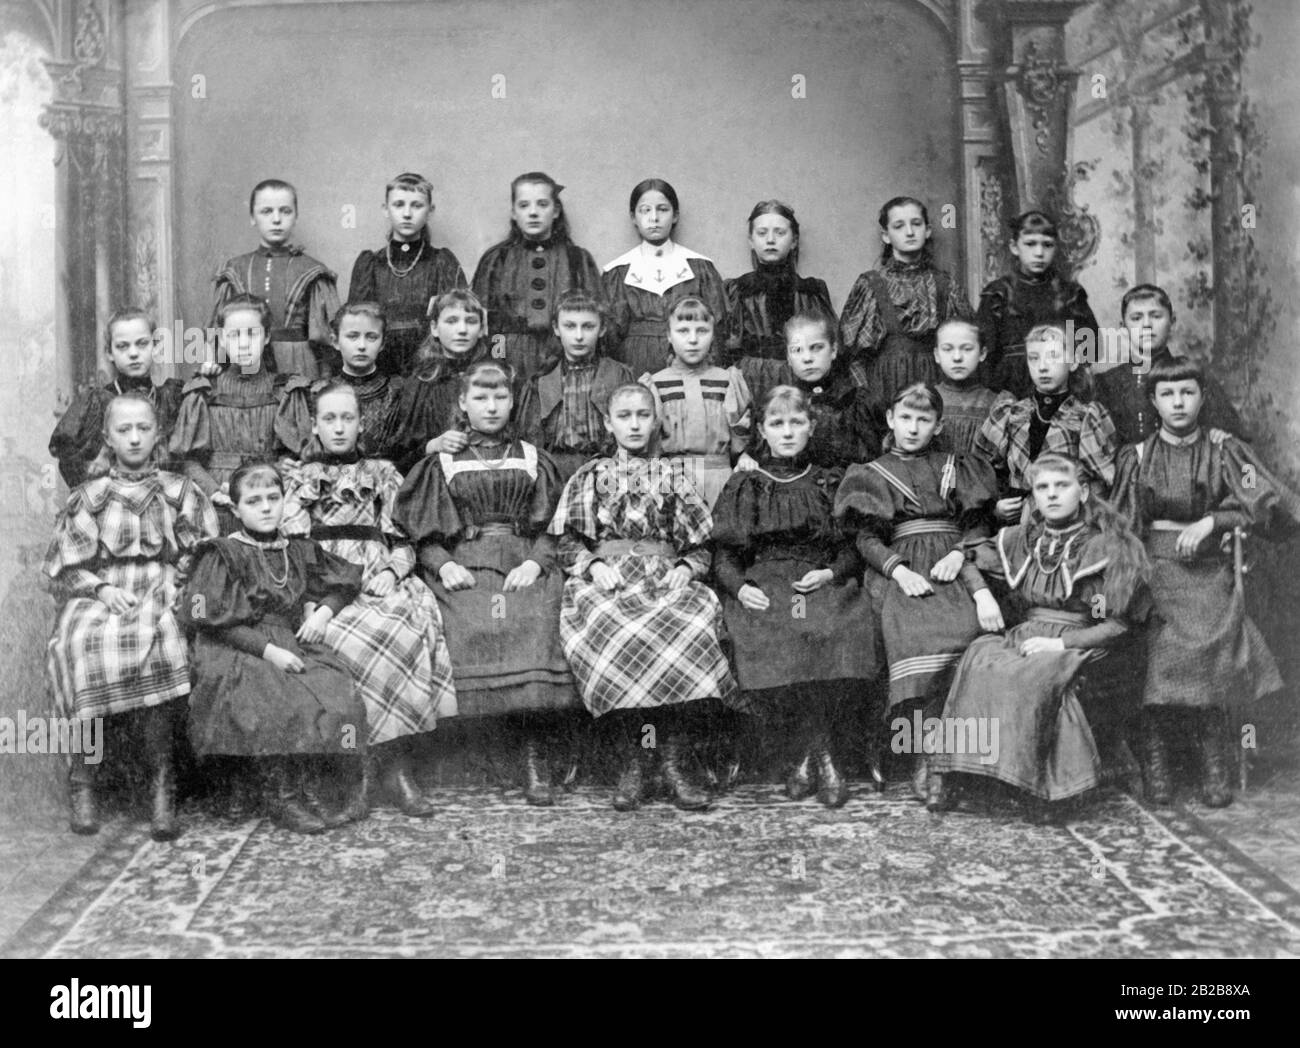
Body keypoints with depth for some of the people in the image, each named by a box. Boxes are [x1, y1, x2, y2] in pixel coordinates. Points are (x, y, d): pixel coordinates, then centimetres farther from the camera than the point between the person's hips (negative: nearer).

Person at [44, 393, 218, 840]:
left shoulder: (179, 492, 13)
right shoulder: (87, 497, 14)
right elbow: (65, 567, 10)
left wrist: (170, 588, -8)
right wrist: (102, 588, -8)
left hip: (160, 598, -1)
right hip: (97, 598, 1)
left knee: (157, 641, -35)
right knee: (81, 642, -33)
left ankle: (161, 780, -29)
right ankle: (82, 776, -22)